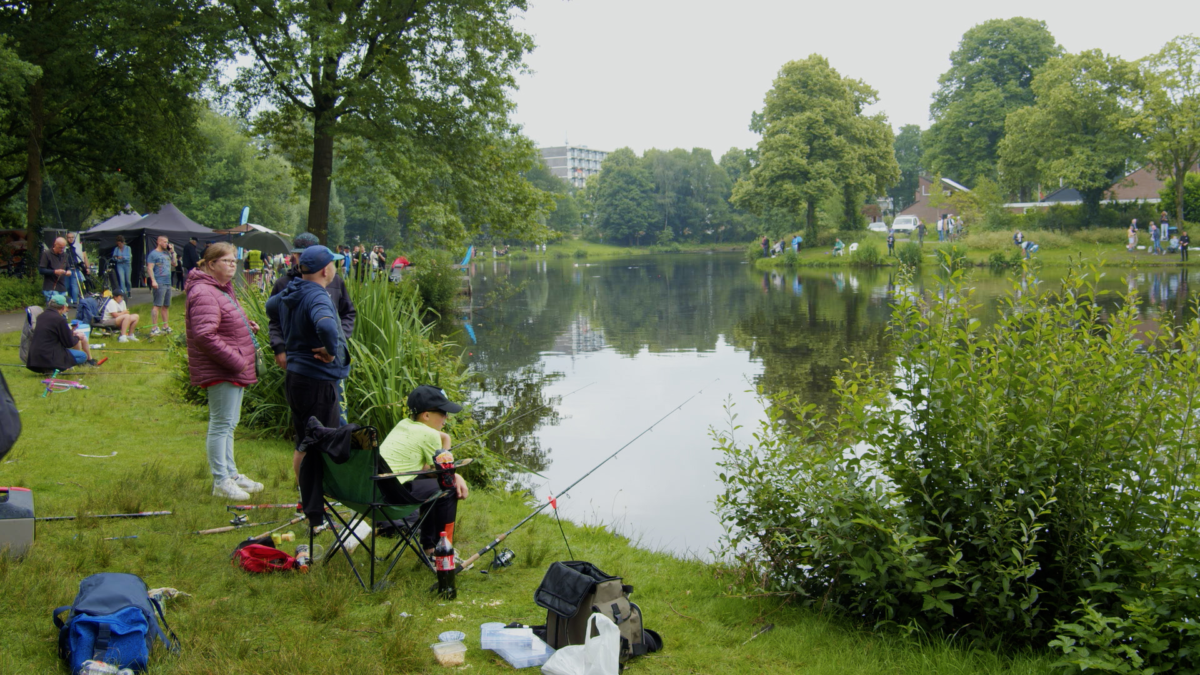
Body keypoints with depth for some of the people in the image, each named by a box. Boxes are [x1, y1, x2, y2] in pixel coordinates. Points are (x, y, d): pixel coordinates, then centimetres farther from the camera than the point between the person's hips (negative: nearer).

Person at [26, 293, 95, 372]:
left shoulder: (41, 316, 9)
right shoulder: (59, 319, -14)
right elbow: (69, 343, -8)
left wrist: (71, 332, 25)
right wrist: (77, 337, 12)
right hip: (49, 357, -8)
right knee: (83, 356, 2)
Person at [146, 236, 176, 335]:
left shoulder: (167, 253, 18)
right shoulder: (153, 254, -4)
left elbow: (174, 264, 20)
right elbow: (149, 268, -11)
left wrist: (172, 252, 12)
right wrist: (153, 280, -21)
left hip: (168, 283, 8)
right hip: (159, 283, -8)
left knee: (166, 306, 12)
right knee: (157, 305, -10)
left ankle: (166, 327, 19)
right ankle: (154, 328, -10)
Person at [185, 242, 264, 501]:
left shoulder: (223, 289, 16)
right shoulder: (204, 293, -19)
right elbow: (205, 335, -27)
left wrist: (246, 325, 8)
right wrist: (235, 360, -23)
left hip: (234, 369, 11)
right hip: (219, 371, -11)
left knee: (228, 424, 18)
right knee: (221, 424, -4)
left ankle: (231, 474, 29)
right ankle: (221, 482, 3)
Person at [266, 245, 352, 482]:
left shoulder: (289, 293, 8)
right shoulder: (317, 297, -21)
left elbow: (271, 307, 31)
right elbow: (326, 326, -43)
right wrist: (331, 351, -24)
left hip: (295, 376, 10)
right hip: (317, 382, -10)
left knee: (303, 444, 20)